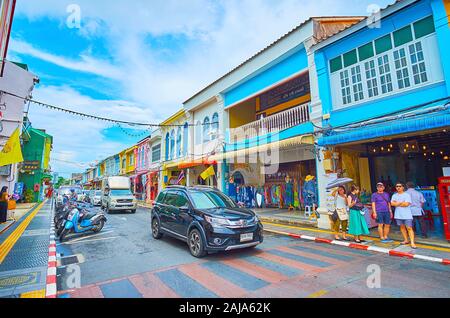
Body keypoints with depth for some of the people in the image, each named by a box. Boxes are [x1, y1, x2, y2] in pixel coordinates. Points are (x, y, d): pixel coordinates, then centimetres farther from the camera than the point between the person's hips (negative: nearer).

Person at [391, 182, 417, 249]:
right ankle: (406, 240, 24)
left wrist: (397, 203, -7)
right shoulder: (394, 195, 9)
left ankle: (412, 243, -4)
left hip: (407, 215, -4)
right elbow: (392, 203, -4)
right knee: (402, 227, 12)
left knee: (409, 228, -6)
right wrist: (401, 202, -11)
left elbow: (406, 204, -16)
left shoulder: (407, 195, -4)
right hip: (398, 215, 4)